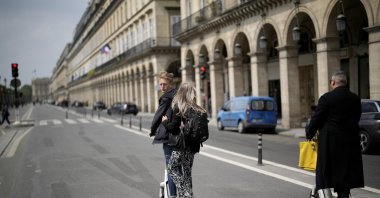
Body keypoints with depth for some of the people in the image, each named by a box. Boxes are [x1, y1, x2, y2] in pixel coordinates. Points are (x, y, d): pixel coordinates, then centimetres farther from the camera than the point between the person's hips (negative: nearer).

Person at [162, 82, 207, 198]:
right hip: (193, 146, 6)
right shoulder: (197, 110, 2)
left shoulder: (178, 108, -14)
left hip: (181, 146, -6)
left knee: (172, 168, 11)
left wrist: (165, 122, 2)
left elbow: (173, 128, -14)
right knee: (187, 172, 17)